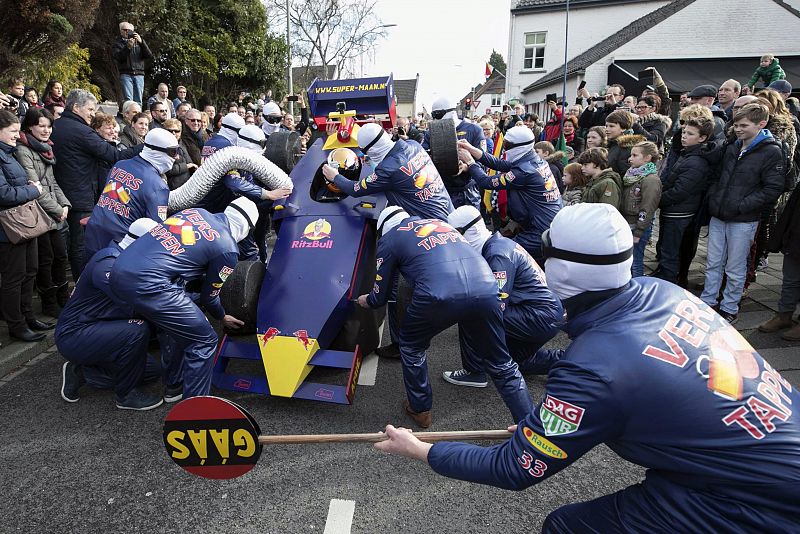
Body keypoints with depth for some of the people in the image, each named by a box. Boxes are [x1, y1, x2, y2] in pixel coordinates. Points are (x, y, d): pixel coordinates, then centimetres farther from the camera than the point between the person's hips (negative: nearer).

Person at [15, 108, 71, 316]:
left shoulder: (45, 148, 13)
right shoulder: (23, 151, -13)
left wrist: (64, 204, 1)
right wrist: (57, 210, -14)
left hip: (54, 214, 7)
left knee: (61, 254, 12)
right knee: (46, 259, 2)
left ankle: (63, 298, 26)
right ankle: (49, 304, 16)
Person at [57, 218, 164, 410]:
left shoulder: (120, 258, 8)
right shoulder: (107, 264, -23)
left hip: (92, 328, 10)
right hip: (73, 336, -10)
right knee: (138, 330, -30)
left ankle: (80, 369, 15)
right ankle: (126, 395, -11)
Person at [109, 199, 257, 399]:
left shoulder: (196, 211, 17)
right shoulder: (228, 249, 0)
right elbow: (208, 296, 11)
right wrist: (223, 317, 33)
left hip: (119, 271, 9)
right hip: (147, 283, -9)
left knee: (177, 328, 28)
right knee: (204, 341, 3)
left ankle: (174, 386, 42)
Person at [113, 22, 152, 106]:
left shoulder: (138, 42, 18)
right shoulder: (118, 43, 12)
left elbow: (149, 55, 5)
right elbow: (118, 57, -5)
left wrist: (141, 42, -7)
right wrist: (128, 47, -16)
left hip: (139, 74, 2)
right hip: (126, 74, -2)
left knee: (138, 101, -1)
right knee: (128, 100, -12)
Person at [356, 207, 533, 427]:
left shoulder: (389, 238, 22)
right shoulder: (438, 222, 36)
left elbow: (380, 296, 28)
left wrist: (366, 301, 50)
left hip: (439, 296, -4)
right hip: (486, 290, 4)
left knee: (412, 346, 27)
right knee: (501, 365, 21)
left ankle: (420, 410, 37)